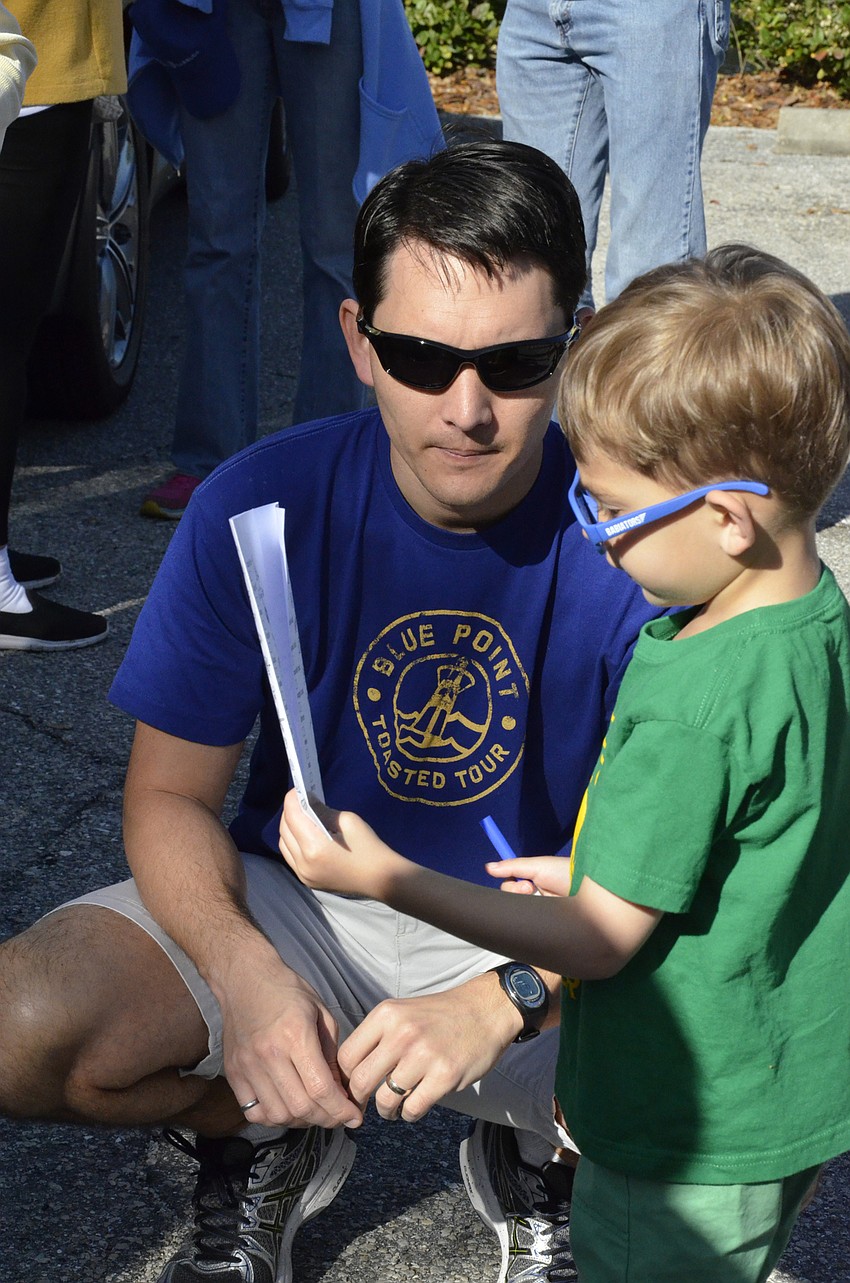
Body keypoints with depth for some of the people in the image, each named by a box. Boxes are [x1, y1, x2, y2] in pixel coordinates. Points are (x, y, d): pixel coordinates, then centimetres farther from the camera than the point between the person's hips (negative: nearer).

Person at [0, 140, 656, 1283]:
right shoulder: (262, 507, -15)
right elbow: (170, 793, -9)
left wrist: (502, 1003, -36)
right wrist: (245, 971, -30)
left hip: (549, 934, 0)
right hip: (298, 904, 1)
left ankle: (535, 1147, 8)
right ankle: (272, 1140, 9)